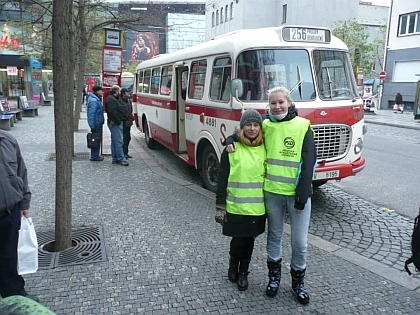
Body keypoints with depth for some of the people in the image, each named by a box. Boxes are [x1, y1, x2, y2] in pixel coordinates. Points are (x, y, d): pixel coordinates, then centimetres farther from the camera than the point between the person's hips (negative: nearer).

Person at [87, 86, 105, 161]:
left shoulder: (97, 99, 15)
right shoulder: (93, 100, -18)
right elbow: (91, 113, -22)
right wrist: (92, 125, -23)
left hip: (98, 123, 10)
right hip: (96, 124, -10)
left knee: (98, 139, 15)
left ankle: (95, 155, 24)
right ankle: (94, 156, 4)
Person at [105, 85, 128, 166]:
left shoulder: (113, 99, 19)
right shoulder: (111, 99, -15)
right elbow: (112, 112, -24)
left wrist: (119, 120, 16)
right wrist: (118, 121, -20)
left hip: (116, 123, 11)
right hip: (115, 123, -11)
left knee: (114, 141, 13)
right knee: (118, 142, -11)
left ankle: (115, 159, 19)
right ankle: (121, 159, -11)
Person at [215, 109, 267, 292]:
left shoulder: (265, 149, 1)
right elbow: (222, 179, -4)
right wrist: (220, 206, -7)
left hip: (257, 207, 2)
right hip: (235, 206, -2)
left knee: (249, 239, 12)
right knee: (238, 239, 5)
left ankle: (243, 272, 33)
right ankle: (233, 264, 36)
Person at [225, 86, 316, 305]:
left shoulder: (303, 126, -6)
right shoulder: (265, 125, 2)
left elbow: (309, 163, -9)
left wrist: (303, 195, -13)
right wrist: (231, 140, -5)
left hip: (297, 193, -2)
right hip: (272, 191, 2)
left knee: (300, 242, 8)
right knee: (274, 236, 17)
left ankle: (298, 281, 30)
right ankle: (274, 275, 36)